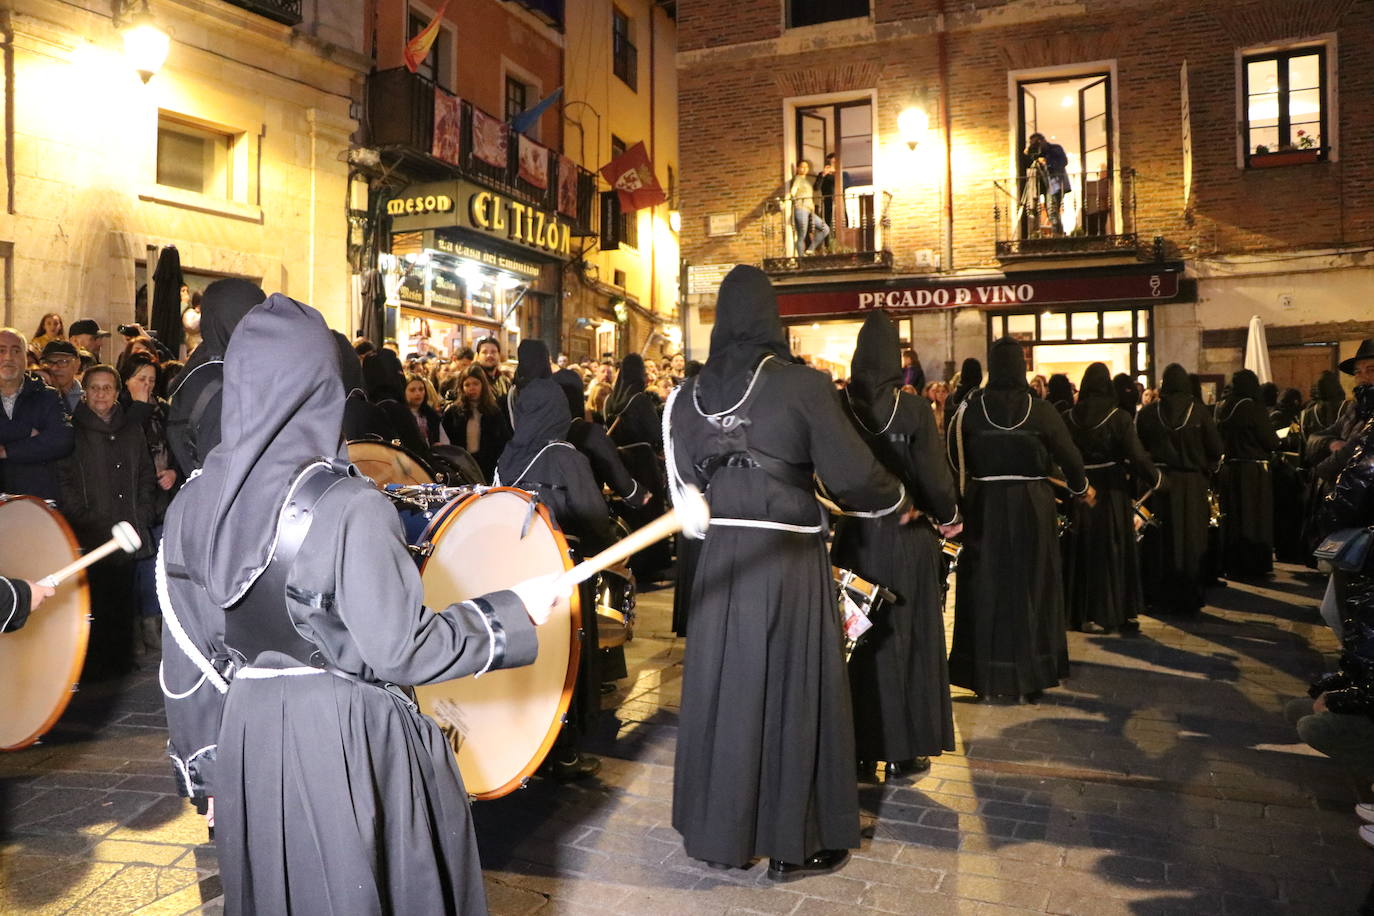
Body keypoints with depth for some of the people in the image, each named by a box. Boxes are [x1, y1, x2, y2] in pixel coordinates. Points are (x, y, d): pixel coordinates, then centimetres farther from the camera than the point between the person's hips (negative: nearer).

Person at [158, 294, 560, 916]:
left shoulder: (193, 503, -3)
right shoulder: (348, 508, -22)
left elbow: (186, 657, 4)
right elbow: (399, 650, -20)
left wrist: (204, 764, 17)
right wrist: (513, 610, -9)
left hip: (246, 734, 5)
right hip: (348, 742, -5)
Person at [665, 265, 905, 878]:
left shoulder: (689, 394, 3)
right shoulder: (802, 385, -11)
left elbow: (687, 484, 9)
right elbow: (851, 474, -10)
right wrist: (895, 500, 9)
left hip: (721, 555, 4)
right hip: (788, 557, -4)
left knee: (725, 685, 14)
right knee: (792, 689, 8)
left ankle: (720, 831, 27)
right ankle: (792, 843, 21)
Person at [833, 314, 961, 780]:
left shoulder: (839, 406, -6)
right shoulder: (914, 408, -12)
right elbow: (934, 475, -12)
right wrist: (948, 518, 5)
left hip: (854, 536, 2)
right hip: (907, 537, -2)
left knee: (857, 638, 13)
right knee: (906, 638, 9)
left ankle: (858, 746, 22)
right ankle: (904, 749, 17)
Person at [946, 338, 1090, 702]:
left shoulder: (970, 407, -6)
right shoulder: (1040, 409, -6)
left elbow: (954, 458, -4)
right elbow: (1068, 454, 2)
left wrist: (958, 498, 10)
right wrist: (1082, 489, 21)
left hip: (985, 504, 1)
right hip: (1032, 506, 0)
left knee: (986, 587, 10)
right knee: (1031, 586, 11)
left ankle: (986, 678, 15)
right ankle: (1031, 675, 17)